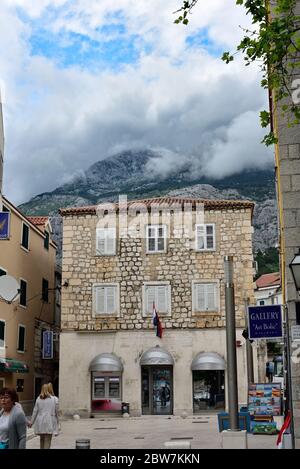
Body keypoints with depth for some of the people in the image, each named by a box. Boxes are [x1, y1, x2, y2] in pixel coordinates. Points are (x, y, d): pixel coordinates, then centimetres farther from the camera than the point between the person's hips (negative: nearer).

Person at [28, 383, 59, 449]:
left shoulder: (38, 399, 0)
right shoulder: (54, 399, -3)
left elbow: (35, 411, 3)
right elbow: (56, 412, 1)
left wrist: (31, 422, 13)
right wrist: (57, 421, 15)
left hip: (40, 421, 2)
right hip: (49, 422, -2)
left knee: (42, 439, 17)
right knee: (47, 440, -1)